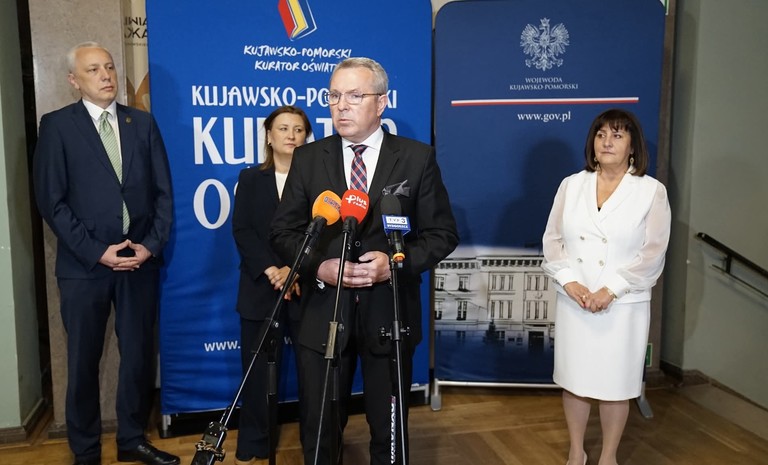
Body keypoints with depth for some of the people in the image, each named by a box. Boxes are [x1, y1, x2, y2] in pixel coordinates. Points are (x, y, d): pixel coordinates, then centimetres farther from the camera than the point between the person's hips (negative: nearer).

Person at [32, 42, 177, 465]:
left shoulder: (143, 122, 8)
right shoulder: (56, 125, -1)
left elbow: (163, 191, 6)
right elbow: (51, 201, -6)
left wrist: (152, 244, -5)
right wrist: (96, 252, -11)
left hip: (141, 260, 3)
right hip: (85, 264, -2)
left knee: (139, 356, 10)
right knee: (84, 362, 9)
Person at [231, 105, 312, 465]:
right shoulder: (250, 179, 10)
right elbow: (241, 229, 0)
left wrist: (295, 269, -15)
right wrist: (270, 269, -13)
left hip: (307, 288, -1)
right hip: (261, 287, 1)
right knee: (258, 370, 6)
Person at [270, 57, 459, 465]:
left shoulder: (417, 158, -1)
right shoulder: (307, 158, 4)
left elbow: (442, 233, -1)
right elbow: (284, 230, 4)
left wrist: (397, 262, -18)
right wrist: (319, 267, -15)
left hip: (390, 313, -1)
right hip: (322, 313, 1)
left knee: (389, 430, 15)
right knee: (318, 429, 14)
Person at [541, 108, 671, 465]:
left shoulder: (652, 191, -2)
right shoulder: (571, 185, 6)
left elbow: (652, 253, -7)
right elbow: (552, 239, 4)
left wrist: (610, 290, -15)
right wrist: (569, 282, -11)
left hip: (624, 305, -2)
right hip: (573, 302, 3)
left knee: (615, 383, 8)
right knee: (574, 379, 11)